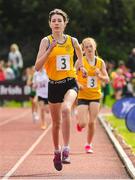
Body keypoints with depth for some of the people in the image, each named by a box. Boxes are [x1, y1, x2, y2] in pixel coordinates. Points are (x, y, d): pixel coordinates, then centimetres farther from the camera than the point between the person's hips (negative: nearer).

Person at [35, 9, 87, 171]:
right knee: (56, 122, 12)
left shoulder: (72, 41, 0)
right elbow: (37, 67, -15)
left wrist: (81, 65, 24)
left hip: (70, 83, -1)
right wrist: (50, 50, -23)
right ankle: (57, 152, 35)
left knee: (66, 109, -31)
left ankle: (66, 150, -30)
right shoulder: (46, 41, -6)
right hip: (54, 85, 1)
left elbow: (79, 50, 27)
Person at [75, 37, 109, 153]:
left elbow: (107, 80, 5)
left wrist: (100, 76, -15)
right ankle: (79, 120, 29)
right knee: (83, 124, -9)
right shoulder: (80, 62, -6)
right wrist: (77, 84, -21)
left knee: (92, 122, -1)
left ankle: (89, 144, 18)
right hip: (82, 96, -2)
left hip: (95, 96, 2)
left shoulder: (100, 62, 1)